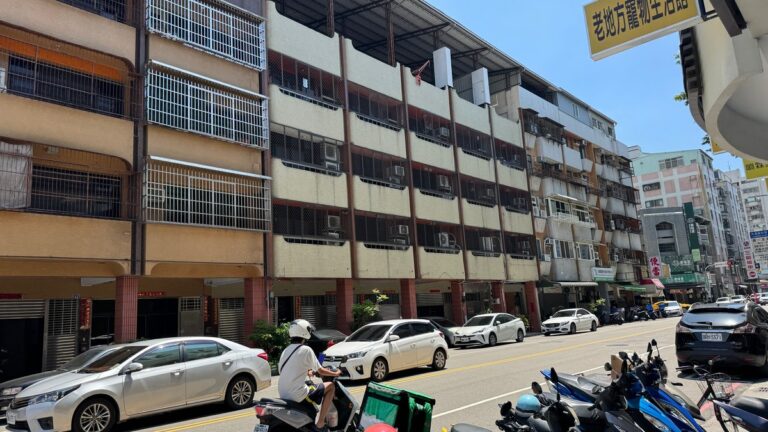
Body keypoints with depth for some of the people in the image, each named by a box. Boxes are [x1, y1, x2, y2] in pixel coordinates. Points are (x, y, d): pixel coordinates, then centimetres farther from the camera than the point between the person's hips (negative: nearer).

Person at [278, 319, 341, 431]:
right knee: (330, 386, 6)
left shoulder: (286, 350, 10)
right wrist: (336, 373, 14)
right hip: (298, 394, -8)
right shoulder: (306, 350, -10)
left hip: (283, 394, 8)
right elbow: (320, 371, -4)